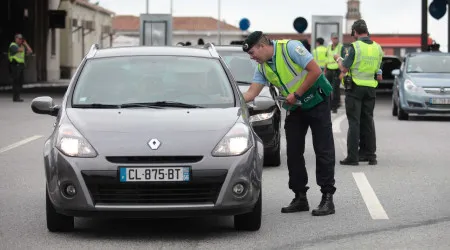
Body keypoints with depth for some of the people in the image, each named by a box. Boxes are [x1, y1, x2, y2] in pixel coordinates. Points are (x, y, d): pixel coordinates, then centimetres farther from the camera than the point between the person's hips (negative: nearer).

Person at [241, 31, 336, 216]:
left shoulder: (290, 48, -18)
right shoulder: (262, 67, 3)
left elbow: (315, 71, -22)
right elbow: (251, 93, -2)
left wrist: (297, 94, -19)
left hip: (316, 101, -7)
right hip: (294, 108, 7)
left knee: (323, 150, -7)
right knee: (293, 152, 4)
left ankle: (327, 198, -6)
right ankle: (300, 197, 12)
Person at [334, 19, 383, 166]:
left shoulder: (355, 47, -13)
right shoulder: (377, 48, 5)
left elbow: (344, 68, -12)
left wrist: (338, 59, 8)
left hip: (355, 88, -5)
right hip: (371, 87, 5)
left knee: (354, 122, -2)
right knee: (368, 121, 13)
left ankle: (352, 156, -4)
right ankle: (370, 154, 15)